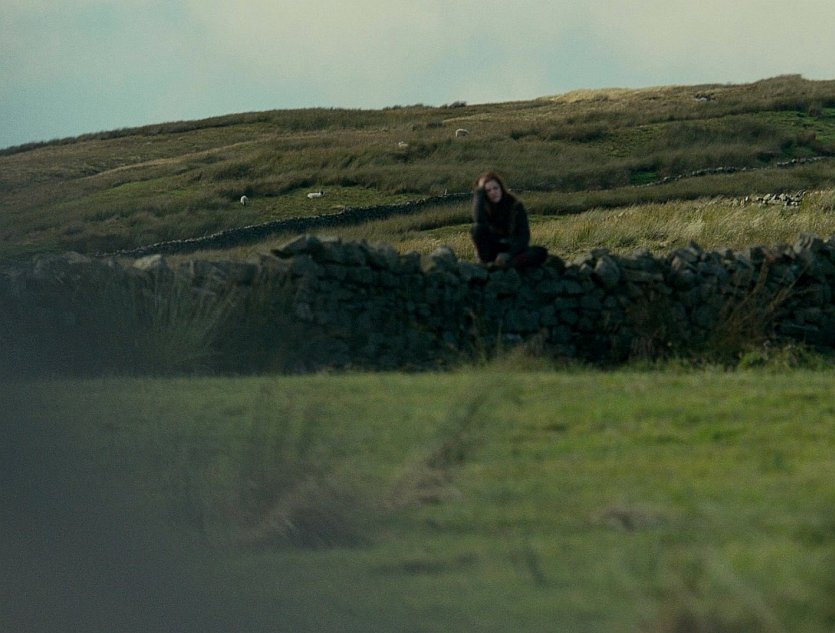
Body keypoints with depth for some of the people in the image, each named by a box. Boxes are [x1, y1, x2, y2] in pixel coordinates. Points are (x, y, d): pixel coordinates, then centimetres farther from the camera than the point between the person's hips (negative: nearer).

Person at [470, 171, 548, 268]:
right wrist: (480, 190, -23)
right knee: (478, 228, -30)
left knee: (541, 252, -28)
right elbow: (478, 219, -30)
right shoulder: (484, 205, -5)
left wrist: (508, 254, -26)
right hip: (492, 251, -1)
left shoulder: (515, 205, -6)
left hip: (513, 248, 1)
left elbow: (524, 235, -11)